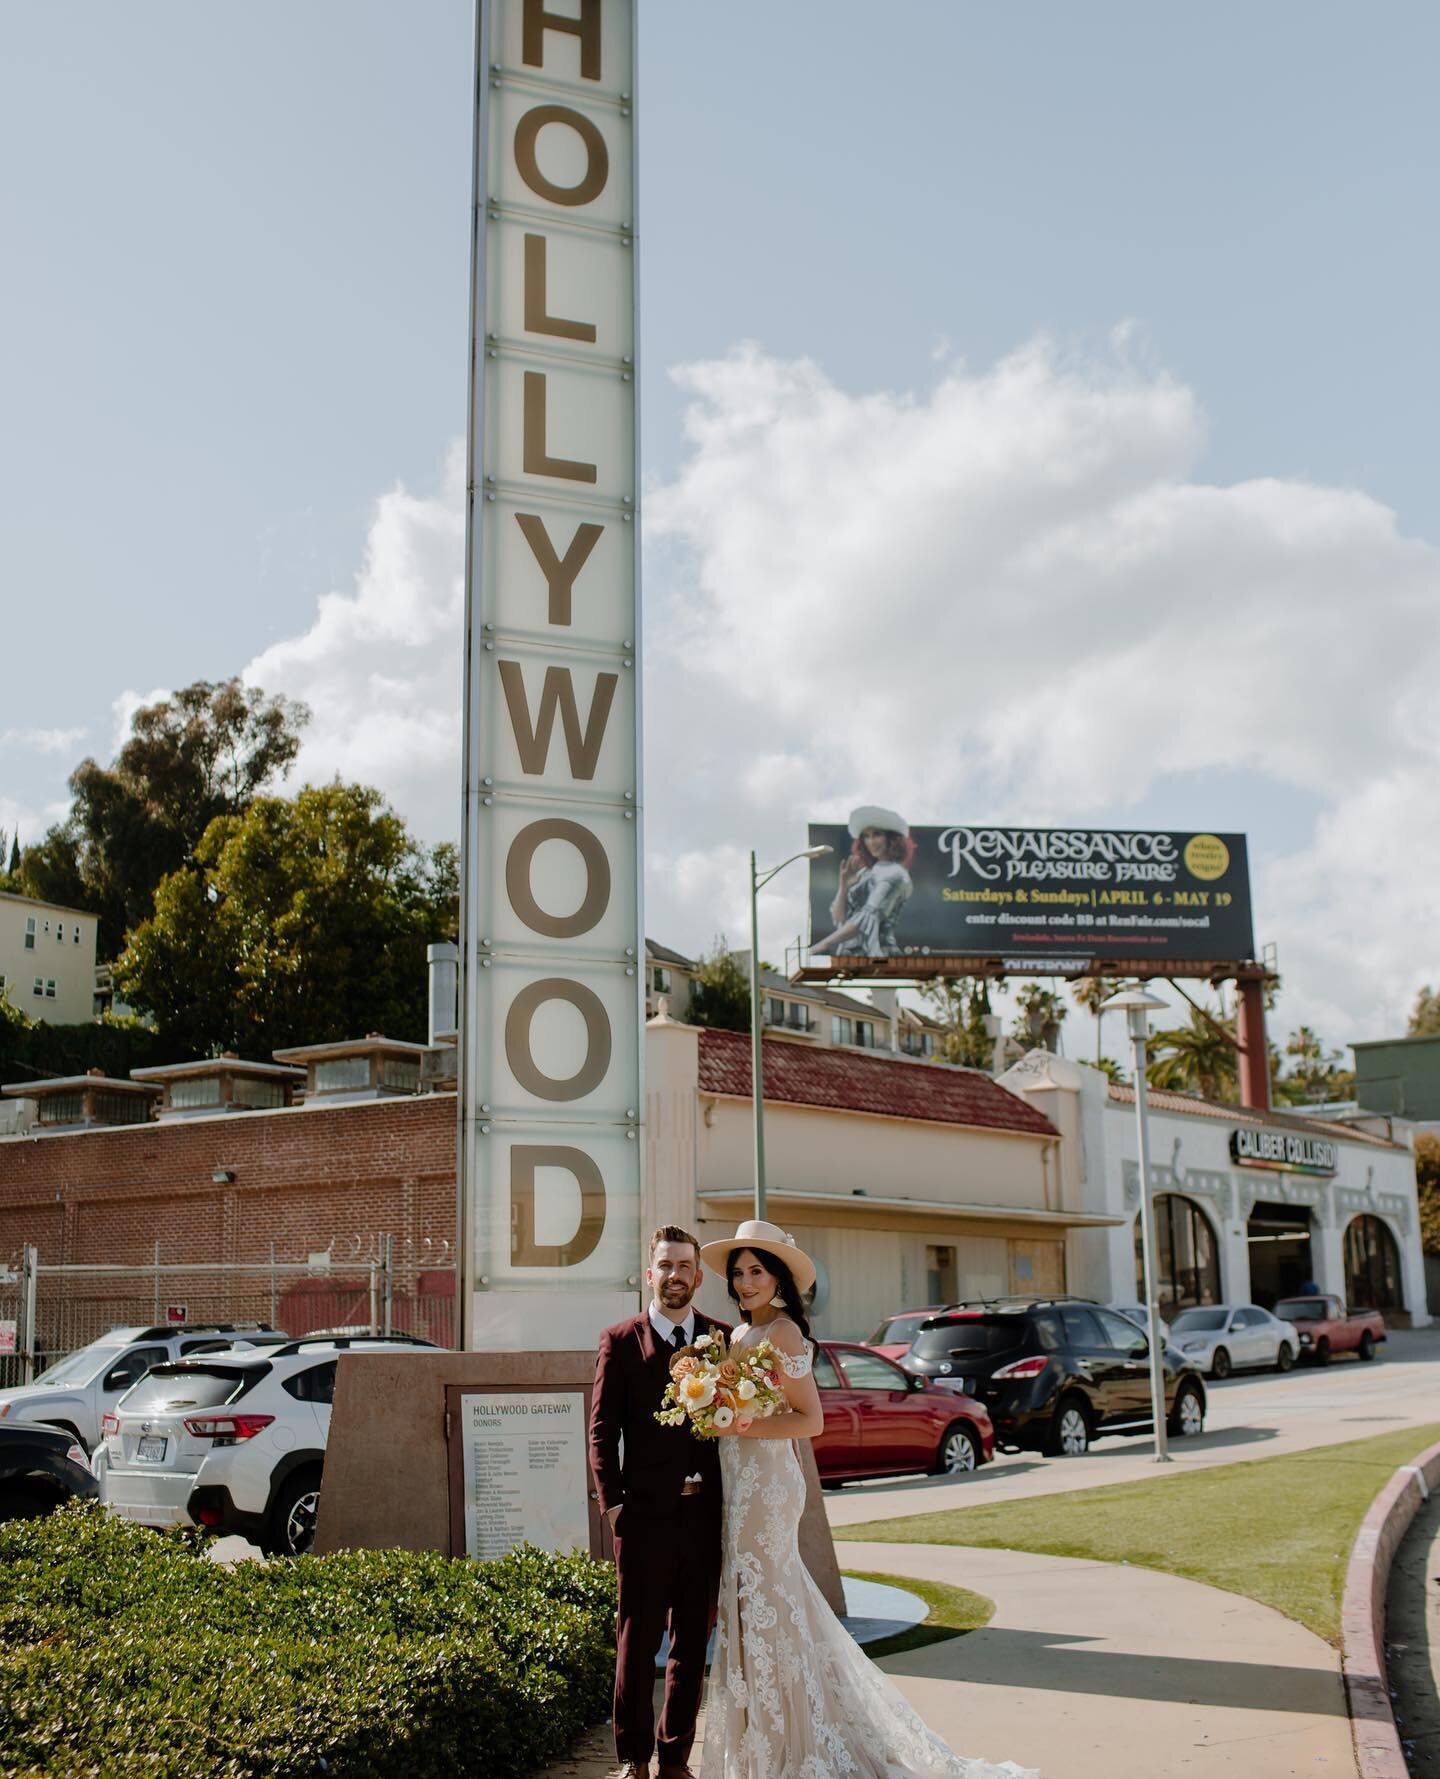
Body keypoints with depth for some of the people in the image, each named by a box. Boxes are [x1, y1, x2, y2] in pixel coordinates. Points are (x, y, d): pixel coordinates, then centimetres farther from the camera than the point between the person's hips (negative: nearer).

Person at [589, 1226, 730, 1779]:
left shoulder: (724, 1339, 7)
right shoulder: (620, 1342, 1)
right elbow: (602, 1431, 0)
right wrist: (611, 1503, -8)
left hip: (706, 1513, 3)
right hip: (646, 1513, -3)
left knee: (693, 1642, 10)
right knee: (637, 1641, 5)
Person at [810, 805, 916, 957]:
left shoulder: (895, 874, -4)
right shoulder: (864, 873, 17)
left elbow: (868, 920, -14)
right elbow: (838, 918, 13)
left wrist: (823, 944, -16)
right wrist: (844, 886, -4)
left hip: (875, 954, -7)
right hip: (848, 954, 7)